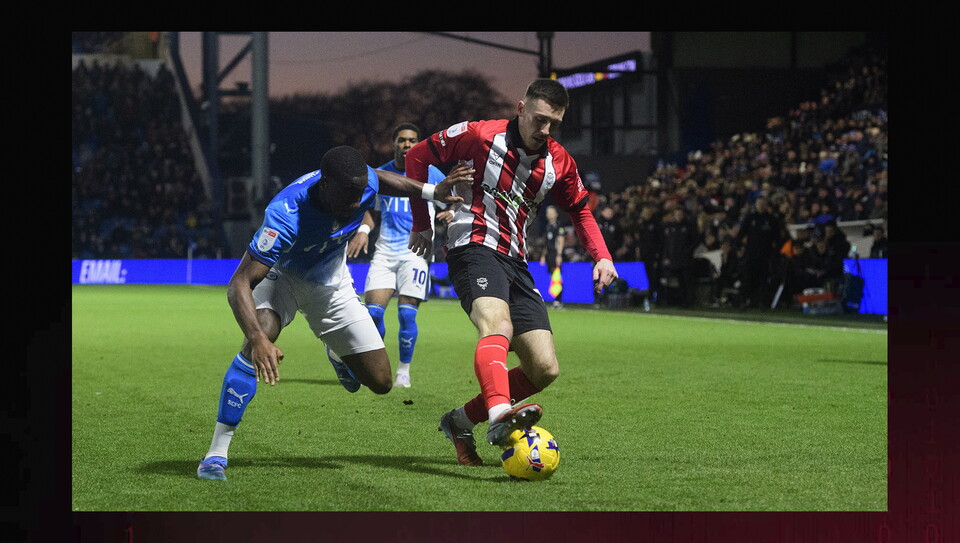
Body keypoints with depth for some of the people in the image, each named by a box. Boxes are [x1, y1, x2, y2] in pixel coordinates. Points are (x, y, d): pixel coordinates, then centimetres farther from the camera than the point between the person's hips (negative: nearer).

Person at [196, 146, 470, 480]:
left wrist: (432, 191, -1)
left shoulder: (362, 184, -25)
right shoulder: (286, 214, -41)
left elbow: (383, 179, 5)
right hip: (283, 274, -4)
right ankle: (216, 453, -29)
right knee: (259, 337, -37)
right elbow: (239, 284, -44)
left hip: (332, 283, 4)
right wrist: (258, 339, -58)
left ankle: (343, 362, 41)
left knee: (380, 382, 0)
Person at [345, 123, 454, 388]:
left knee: (407, 314, -11)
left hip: (416, 250, -3)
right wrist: (363, 230, 4)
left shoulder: (432, 175, 2)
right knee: (373, 311, -9)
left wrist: (451, 214, -14)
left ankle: (404, 371, 6)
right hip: (385, 250, 3)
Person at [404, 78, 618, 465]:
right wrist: (422, 225, 7)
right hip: (474, 248, -7)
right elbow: (418, 156, 5)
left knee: (545, 369, -1)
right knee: (498, 324, -37)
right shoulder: (479, 135, -6)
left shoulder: (559, 163, 10)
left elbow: (579, 210, 25)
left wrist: (601, 256, 7)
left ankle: (461, 422, 13)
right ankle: (499, 417, -61)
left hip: (514, 261, 7)